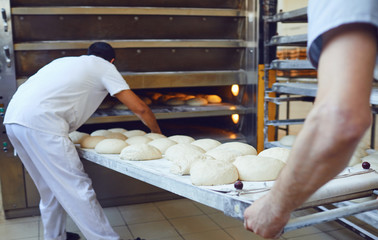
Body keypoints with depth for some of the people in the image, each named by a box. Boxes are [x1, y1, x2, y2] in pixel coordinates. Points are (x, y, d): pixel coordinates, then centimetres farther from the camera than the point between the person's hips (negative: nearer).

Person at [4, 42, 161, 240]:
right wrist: (156, 132, 23)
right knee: (77, 188, -5)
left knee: (50, 189, 19)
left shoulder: (66, 61, 30)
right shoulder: (105, 67, 11)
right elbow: (140, 108, 6)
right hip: (40, 122, -8)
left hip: (13, 118, 8)